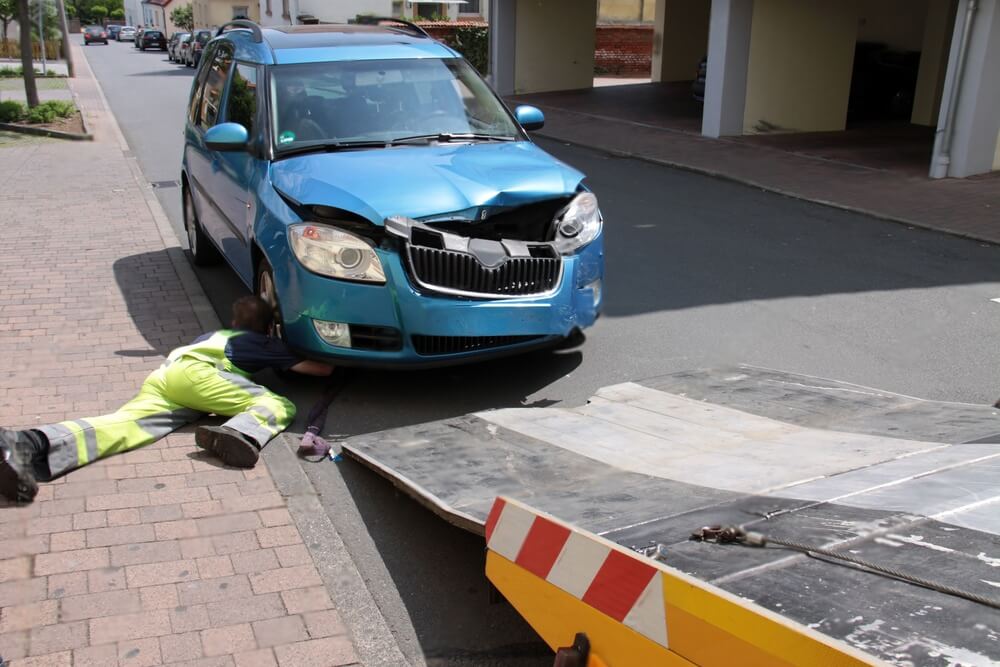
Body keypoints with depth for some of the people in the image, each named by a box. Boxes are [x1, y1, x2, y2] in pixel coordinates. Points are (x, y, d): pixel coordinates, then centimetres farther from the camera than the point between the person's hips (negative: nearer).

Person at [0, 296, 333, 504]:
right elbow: (322, 368, 22)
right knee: (279, 407, -7)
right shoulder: (264, 343, 25)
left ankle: (29, 444, -44)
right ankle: (242, 434, -40)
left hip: (162, 375, 6)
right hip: (195, 373, -6)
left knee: (122, 424, -20)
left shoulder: (218, 333, 41)